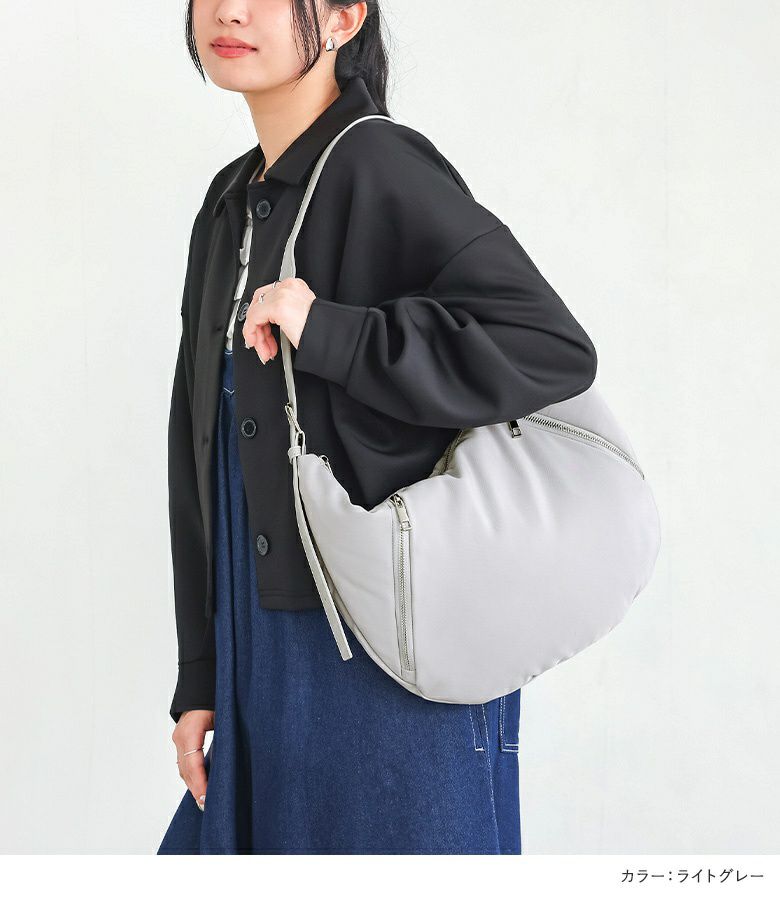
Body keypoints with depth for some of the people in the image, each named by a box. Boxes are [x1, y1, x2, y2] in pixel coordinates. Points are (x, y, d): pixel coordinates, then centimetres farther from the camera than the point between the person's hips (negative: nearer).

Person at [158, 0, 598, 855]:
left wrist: (327, 334, -24)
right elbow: (198, 458, 12)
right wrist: (200, 679, 11)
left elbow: (556, 350, -22)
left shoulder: (381, 167, -12)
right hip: (264, 655, 7)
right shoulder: (230, 205, 11)